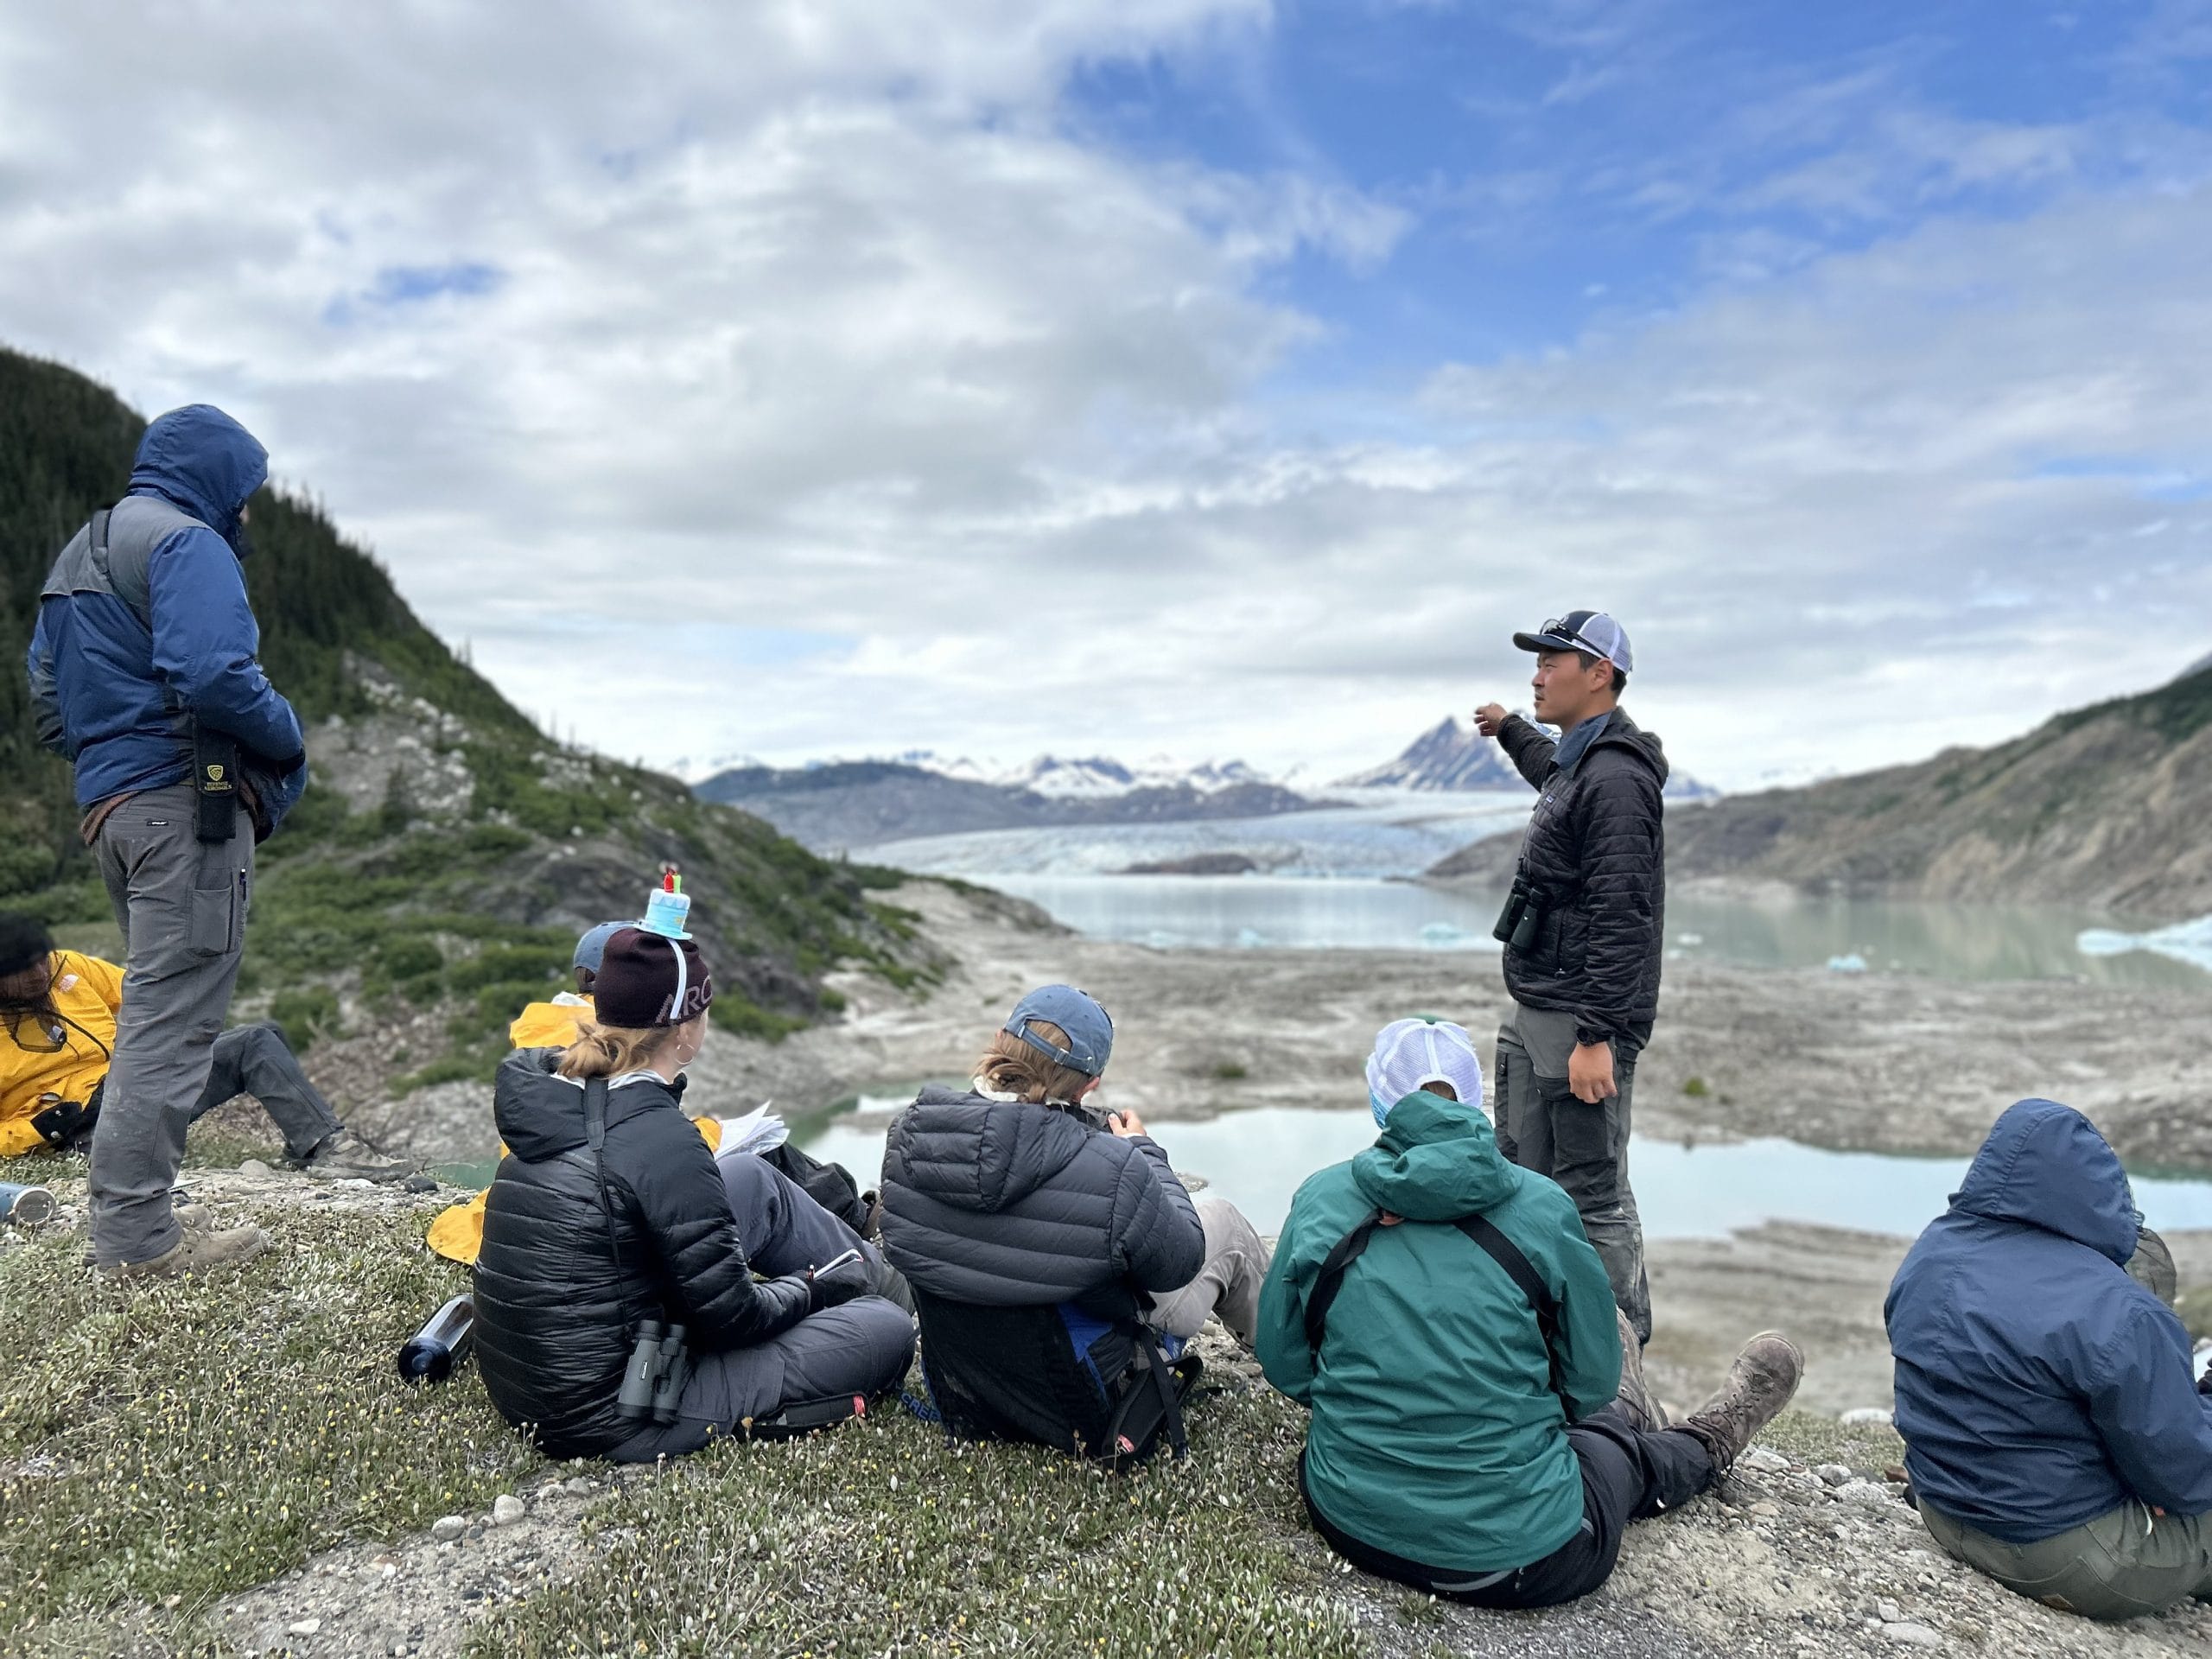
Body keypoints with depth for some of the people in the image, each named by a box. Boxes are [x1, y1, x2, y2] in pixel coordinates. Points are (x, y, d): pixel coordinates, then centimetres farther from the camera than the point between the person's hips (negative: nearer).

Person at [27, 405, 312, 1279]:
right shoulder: (188, 543, -8)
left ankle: (125, 1217, 20)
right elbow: (214, 674, -22)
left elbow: (49, 704, 24)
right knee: (174, 1017, -7)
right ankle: (138, 1234, -3)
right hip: (188, 802, -10)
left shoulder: (78, 555, 23)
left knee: (152, 1010, 16)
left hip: (109, 807, 10)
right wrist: (288, 738, -7)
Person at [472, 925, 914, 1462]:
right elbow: (730, 1316, -16)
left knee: (751, 1179, 16)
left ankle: (870, 1270, 34)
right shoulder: (661, 1141, -26)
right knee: (890, 1330, -2)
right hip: (610, 1425, -8)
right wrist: (811, 1287, 0)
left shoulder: (543, 1095, -1)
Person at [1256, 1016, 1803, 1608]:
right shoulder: (1541, 1208, -11)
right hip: (1519, 1558, -4)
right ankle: (1710, 1439, 61)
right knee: (1621, 1450, 31)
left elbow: (1283, 1365, 3)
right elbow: (1591, 1384, -1)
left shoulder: (1319, 1198, -6)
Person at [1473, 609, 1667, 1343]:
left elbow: (1621, 919, -23)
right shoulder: (1577, 764, 14)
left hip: (1580, 1021, -11)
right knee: (1523, 1179, 17)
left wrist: (1597, 1036, -26)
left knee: (1594, 1195, -2)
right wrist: (1511, 730, 58)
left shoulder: (1616, 779, -17)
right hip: (1532, 1015, 11)